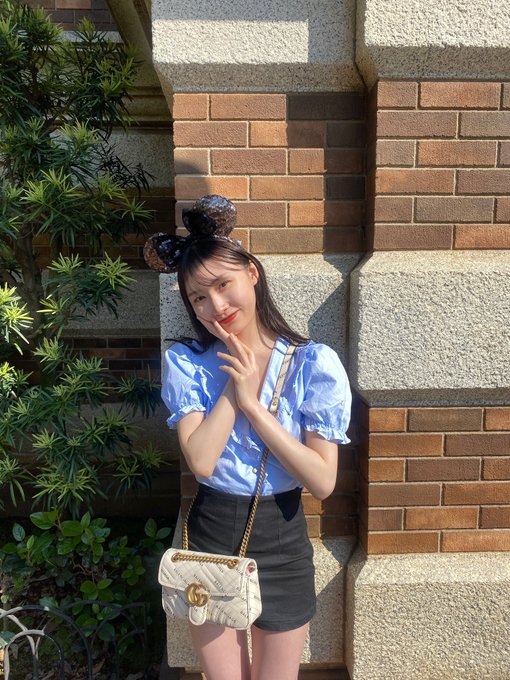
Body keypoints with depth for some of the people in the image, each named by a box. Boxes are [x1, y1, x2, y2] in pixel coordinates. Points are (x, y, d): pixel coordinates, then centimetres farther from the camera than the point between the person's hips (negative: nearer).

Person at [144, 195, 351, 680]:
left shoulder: (314, 363, -13)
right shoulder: (185, 363, -9)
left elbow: (323, 482, -18)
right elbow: (200, 461, -20)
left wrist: (250, 401, -21)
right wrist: (234, 381, -19)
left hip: (282, 543, 0)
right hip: (210, 538, 1)